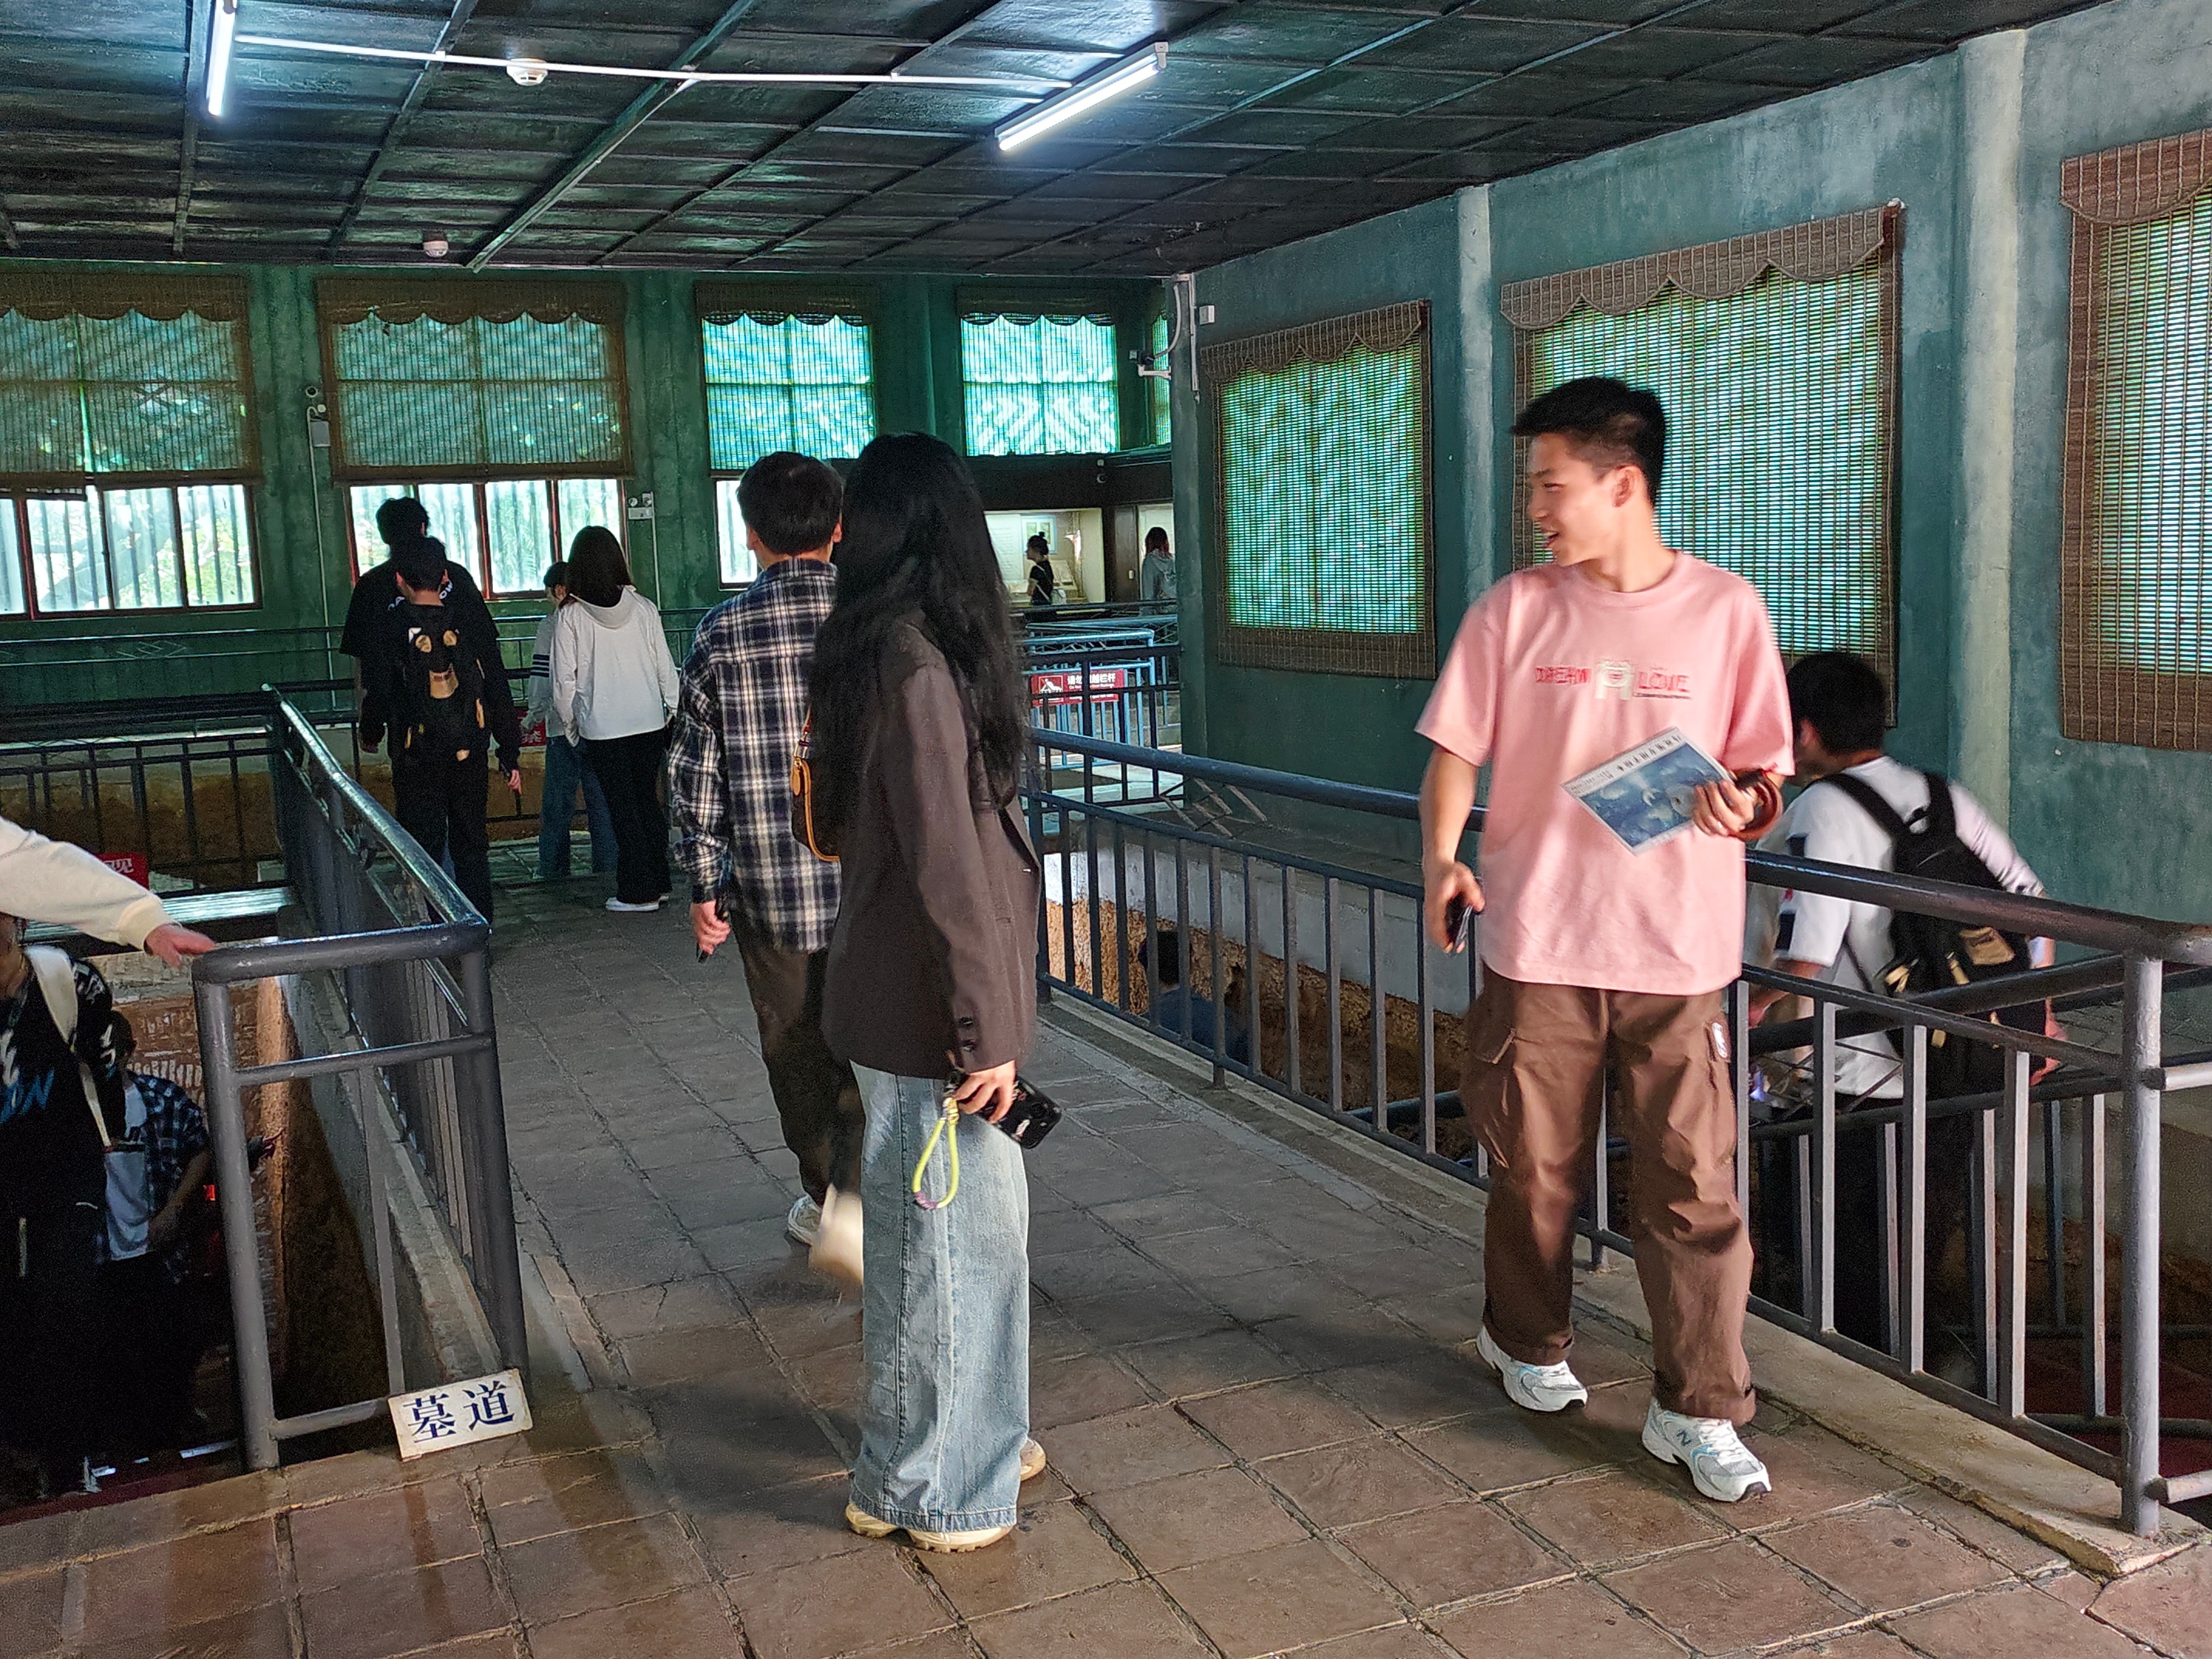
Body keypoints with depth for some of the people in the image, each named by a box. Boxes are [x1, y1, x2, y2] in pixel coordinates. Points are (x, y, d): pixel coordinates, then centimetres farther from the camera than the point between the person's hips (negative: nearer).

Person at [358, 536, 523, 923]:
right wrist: (510, 756, 8)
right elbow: (499, 695, 1)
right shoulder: (470, 627, -1)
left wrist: (370, 734, 17)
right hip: (470, 756, 3)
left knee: (422, 848, 5)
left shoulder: (391, 633, -9)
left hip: (417, 760, -3)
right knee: (472, 844, 12)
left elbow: (377, 694, -4)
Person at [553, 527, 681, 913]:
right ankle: (658, 883, 18)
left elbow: (564, 681, -5)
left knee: (623, 808, 4)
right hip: (650, 722, 3)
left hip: (602, 729, -3)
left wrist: (569, 726, 9)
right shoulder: (643, 607, -1)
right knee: (648, 800, 14)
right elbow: (665, 668, 3)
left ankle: (639, 892, 8)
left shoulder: (571, 617, -8)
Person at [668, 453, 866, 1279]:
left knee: (798, 1051, 17)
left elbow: (694, 773, -1)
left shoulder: (723, 633, -4)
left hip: (770, 886, 1)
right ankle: (855, 1195, -9)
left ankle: (826, 1200, 31)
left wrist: (704, 883, 8)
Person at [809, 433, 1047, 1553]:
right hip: (928, 1004, -10)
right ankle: (925, 1488, 22)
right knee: (945, 1233, 5)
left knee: (980, 1215, 22)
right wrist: (983, 1030, -19)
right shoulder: (921, 665, -22)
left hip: (897, 989, 10)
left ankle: (975, 1439, 39)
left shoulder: (879, 653, 9)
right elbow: (946, 864, -23)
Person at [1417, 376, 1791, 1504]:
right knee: (1534, 1169, 13)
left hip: (1678, 949, -1)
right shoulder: (1514, 610, 3)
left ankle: (1698, 1411, 14)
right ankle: (1527, 1342, 38)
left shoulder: (1726, 611, 1)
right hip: (1536, 941, 1)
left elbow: (1763, 771, 5)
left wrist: (1746, 805, -17)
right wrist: (1441, 859, -12)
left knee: (1693, 1184, 1)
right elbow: (1456, 750, 4)